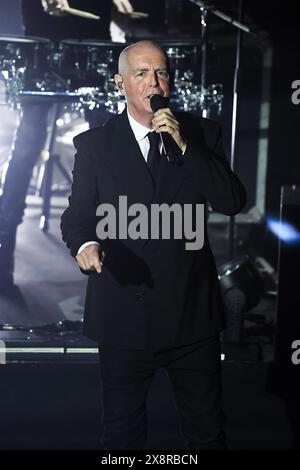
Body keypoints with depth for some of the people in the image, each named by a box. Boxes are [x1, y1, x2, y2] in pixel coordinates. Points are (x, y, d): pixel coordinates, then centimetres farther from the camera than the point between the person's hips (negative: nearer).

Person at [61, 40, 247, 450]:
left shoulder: (201, 134, 1)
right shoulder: (94, 144, 0)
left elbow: (233, 201, -9)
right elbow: (78, 213, -1)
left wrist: (184, 146, -18)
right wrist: (84, 243, -24)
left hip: (192, 311, 1)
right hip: (124, 312, 0)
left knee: (206, 431, 15)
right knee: (122, 433, 15)